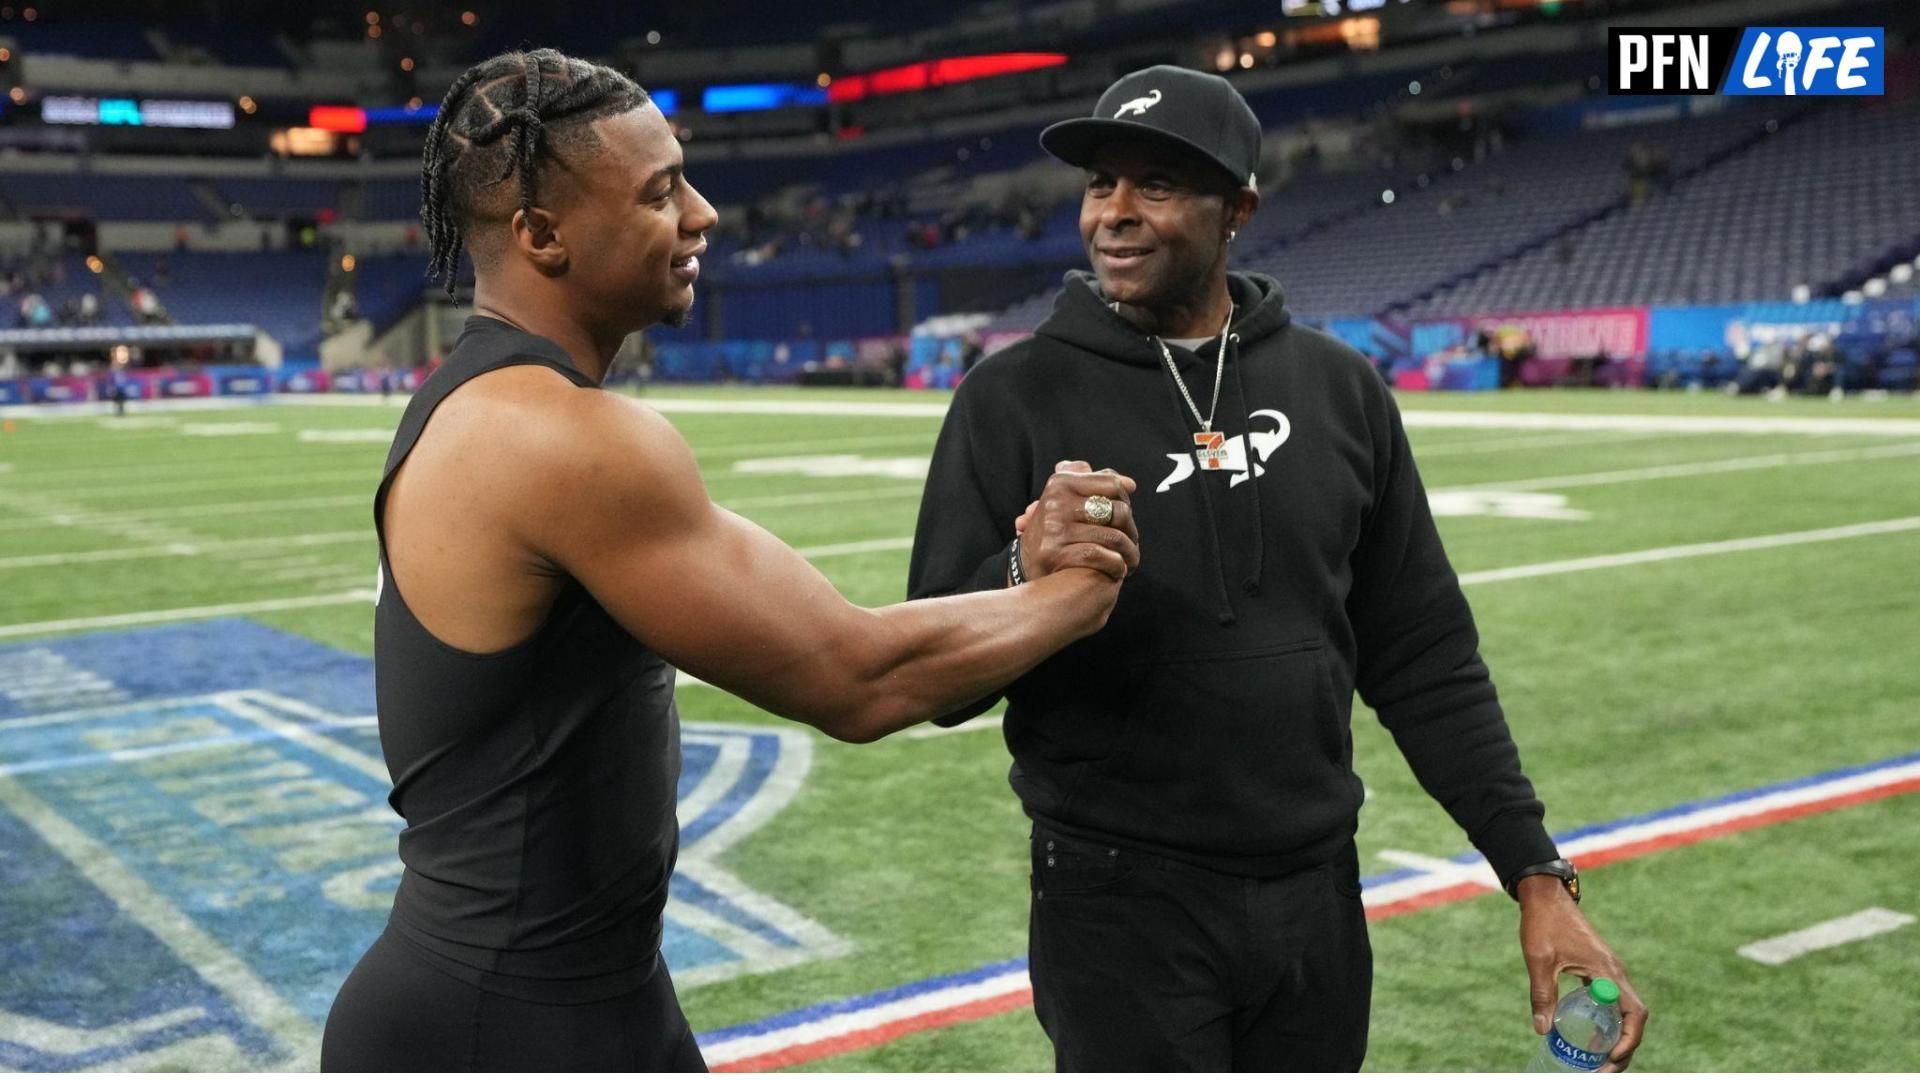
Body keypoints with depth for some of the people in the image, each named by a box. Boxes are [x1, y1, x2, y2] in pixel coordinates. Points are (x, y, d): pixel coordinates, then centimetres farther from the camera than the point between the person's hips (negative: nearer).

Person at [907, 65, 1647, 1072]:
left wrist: (1536, 874, 2)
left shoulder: (1339, 388, 3)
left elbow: (1424, 661, 7)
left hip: (1317, 898, 4)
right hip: (1120, 910, -3)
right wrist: (1024, 583, -27)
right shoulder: (1016, 396, -6)